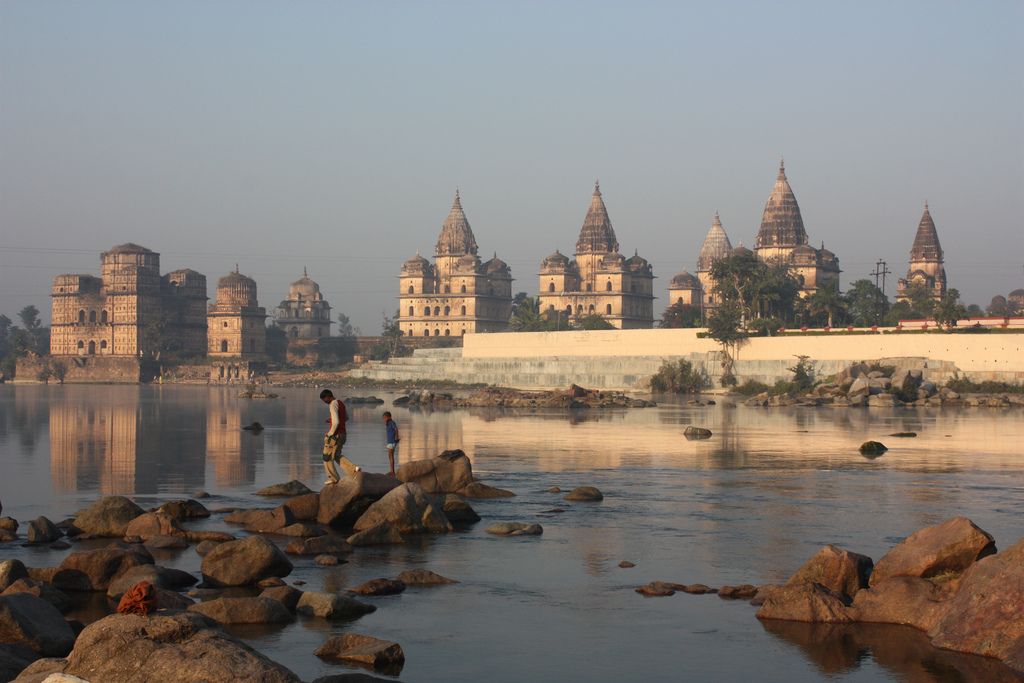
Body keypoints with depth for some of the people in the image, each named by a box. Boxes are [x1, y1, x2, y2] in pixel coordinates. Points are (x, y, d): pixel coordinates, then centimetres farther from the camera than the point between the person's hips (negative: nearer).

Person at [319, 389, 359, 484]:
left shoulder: (333, 405, -17)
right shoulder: (341, 404, 12)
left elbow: (336, 422, -24)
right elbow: (346, 417, 26)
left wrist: (330, 434, -15)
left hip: (335, 434, -9)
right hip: (342, 434, 9)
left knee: (327, 457, 5)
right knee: (337, 455, 20)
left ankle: (334, 478, 10)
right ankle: (353, 468, 4)